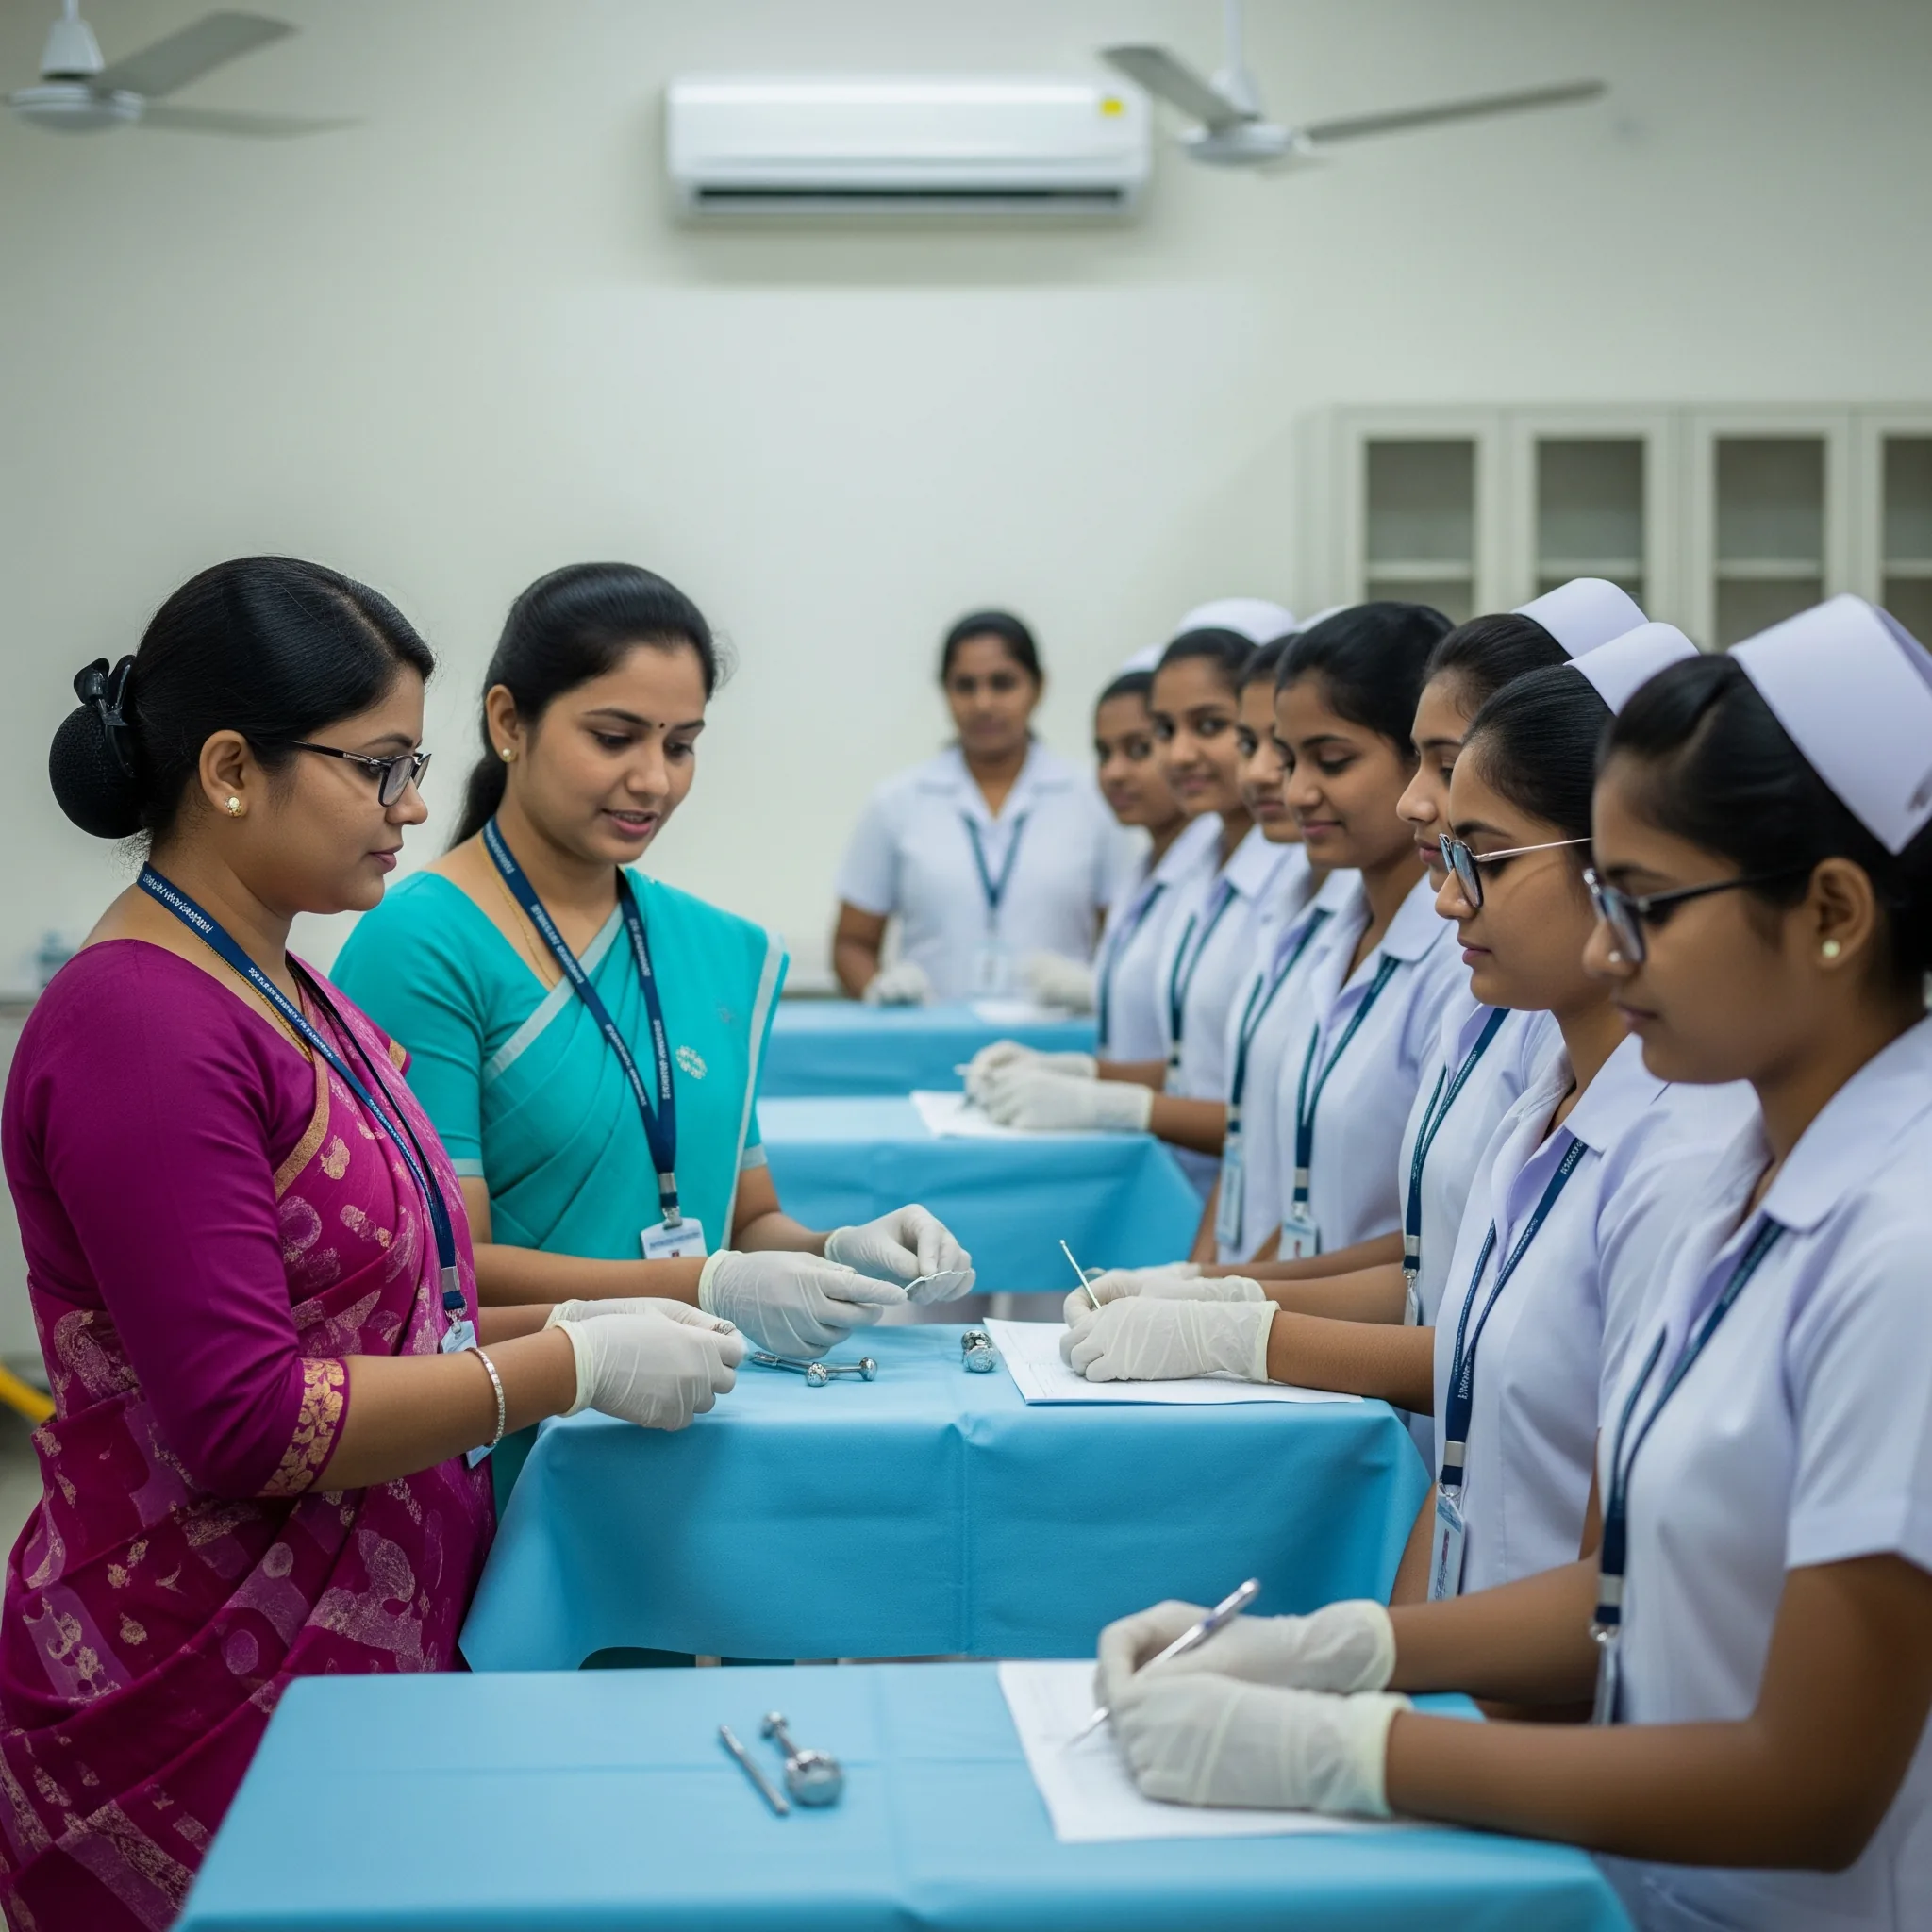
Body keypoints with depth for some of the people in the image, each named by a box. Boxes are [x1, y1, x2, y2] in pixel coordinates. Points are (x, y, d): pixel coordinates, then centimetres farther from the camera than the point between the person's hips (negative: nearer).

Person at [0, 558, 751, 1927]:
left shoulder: (286, 995, 10)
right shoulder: (141, 1030, -19)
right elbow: (250, 1419, -22)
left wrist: (564, 1325, 1)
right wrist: (578, 1369, -17)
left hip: (376, 1637, 9)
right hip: (212, 1693, -9)